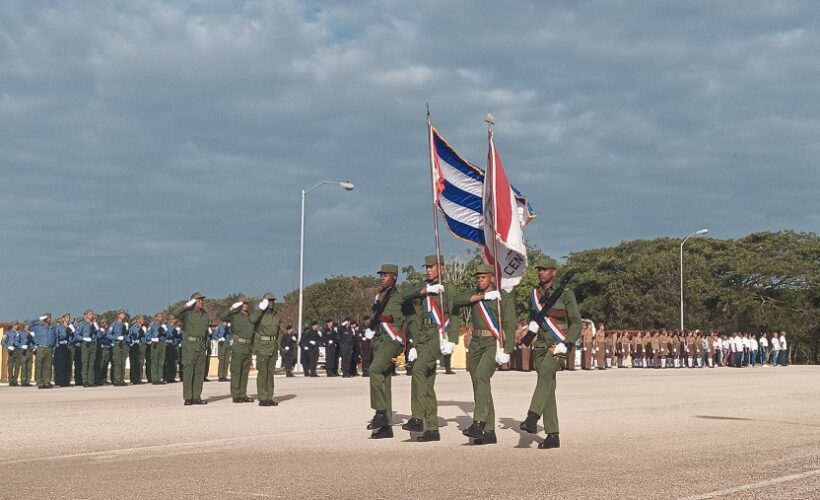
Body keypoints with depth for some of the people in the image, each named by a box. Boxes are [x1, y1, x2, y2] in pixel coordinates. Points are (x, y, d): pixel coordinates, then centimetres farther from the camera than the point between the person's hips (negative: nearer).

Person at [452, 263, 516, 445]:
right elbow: (456, 300, -7)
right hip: (476, 343, 6)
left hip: (494, 343, -6)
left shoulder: (505, 297, -3)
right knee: (479, 386, 5)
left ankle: (478, 424, -33)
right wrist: (482, 296, -15)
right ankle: (489, 432, 11)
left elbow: (509, 325, -10)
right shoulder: (474, 293, 12)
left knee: (481, 375, -27)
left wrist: (506, 351, -20)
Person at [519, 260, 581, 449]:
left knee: (545, 371, -32)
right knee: (548, 390, 3)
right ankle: (552, 436, 7)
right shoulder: (535, 294, 12)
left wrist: (565, 344, -18)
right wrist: (532, 325, 3)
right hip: (541, 346, 6)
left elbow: (576, 323, -5)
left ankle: (532, 418, -42)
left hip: (559, 344, -6)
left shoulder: (565, 294, -4)